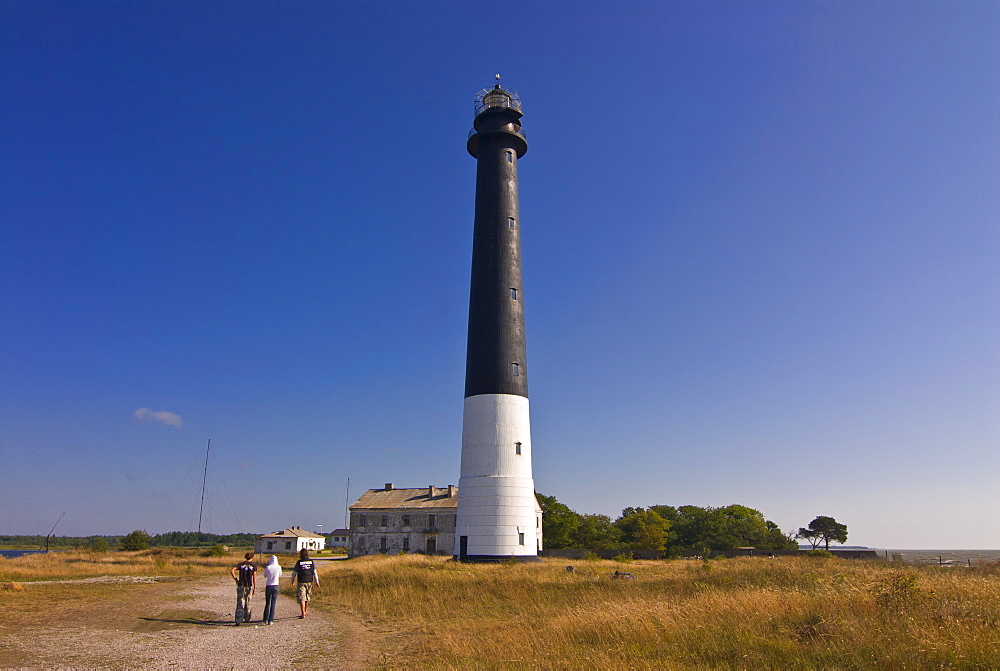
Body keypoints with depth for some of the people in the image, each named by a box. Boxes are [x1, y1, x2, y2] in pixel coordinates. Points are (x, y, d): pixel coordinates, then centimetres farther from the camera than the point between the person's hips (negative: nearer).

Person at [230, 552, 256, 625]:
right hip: (249, 586, 0)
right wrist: (255, 588, -1)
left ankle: (238, 621, -10)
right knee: (247, 602, 18)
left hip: (241, 585, 0)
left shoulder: (241, 564, 3)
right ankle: (247, 618, 28)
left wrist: (235, 579, -3)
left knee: (240, 603, -1)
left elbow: (231, 570, -11)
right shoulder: (253, 566, 0)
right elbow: (254, 577, -4)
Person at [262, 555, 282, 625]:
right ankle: (270, 620, 4)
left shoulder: (267, 567, -8)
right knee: (273, 604, 6)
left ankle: (266, 619, 14)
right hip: (275, 586, 0)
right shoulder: (279, 567, -6)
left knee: (267, 603, 14)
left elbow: (265, 576, 8)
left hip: (268, 586, 0)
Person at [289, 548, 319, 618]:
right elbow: (314, 572, 3)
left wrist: (292, 581, 17)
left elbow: (294, 572, 2)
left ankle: (303, 614, -9)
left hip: (301, 582, -3)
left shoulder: (299, 562, -7)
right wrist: (317, 581, 10)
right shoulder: (312, 562, 0)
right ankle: (306, 611, 35)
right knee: (307, 597, 21)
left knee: (301, 598, -2)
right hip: (309, 582, 4)